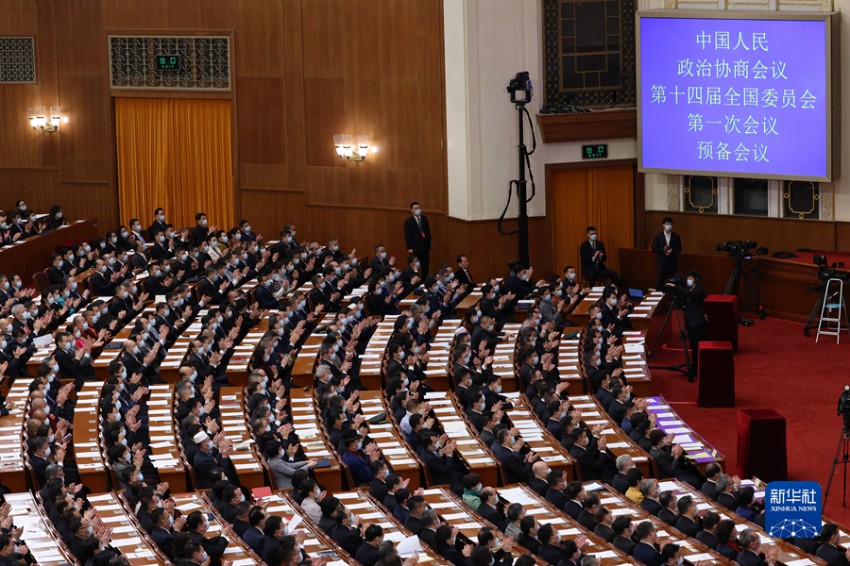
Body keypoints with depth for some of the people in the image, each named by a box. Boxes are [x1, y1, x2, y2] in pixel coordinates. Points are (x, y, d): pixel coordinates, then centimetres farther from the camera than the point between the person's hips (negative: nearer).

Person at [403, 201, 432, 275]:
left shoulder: (424, 218, 9)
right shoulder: (408, 221, -6)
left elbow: (428, 231, 14)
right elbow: (407, 236, -8)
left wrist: (430, 242, 10)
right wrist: (409, 248, -13)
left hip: (425, 245, 5)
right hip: (415, 247, -4)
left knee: (425, 266, 5)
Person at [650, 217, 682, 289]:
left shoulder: (676, 236, 4)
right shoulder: (658, 236, 1)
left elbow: (679, 249, 4)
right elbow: (654, 249, -1)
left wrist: (672, 251, -16)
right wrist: (663, 250, -17)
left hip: (672, 261, 1)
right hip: (661, 261, -1)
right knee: (659, 281, -2)